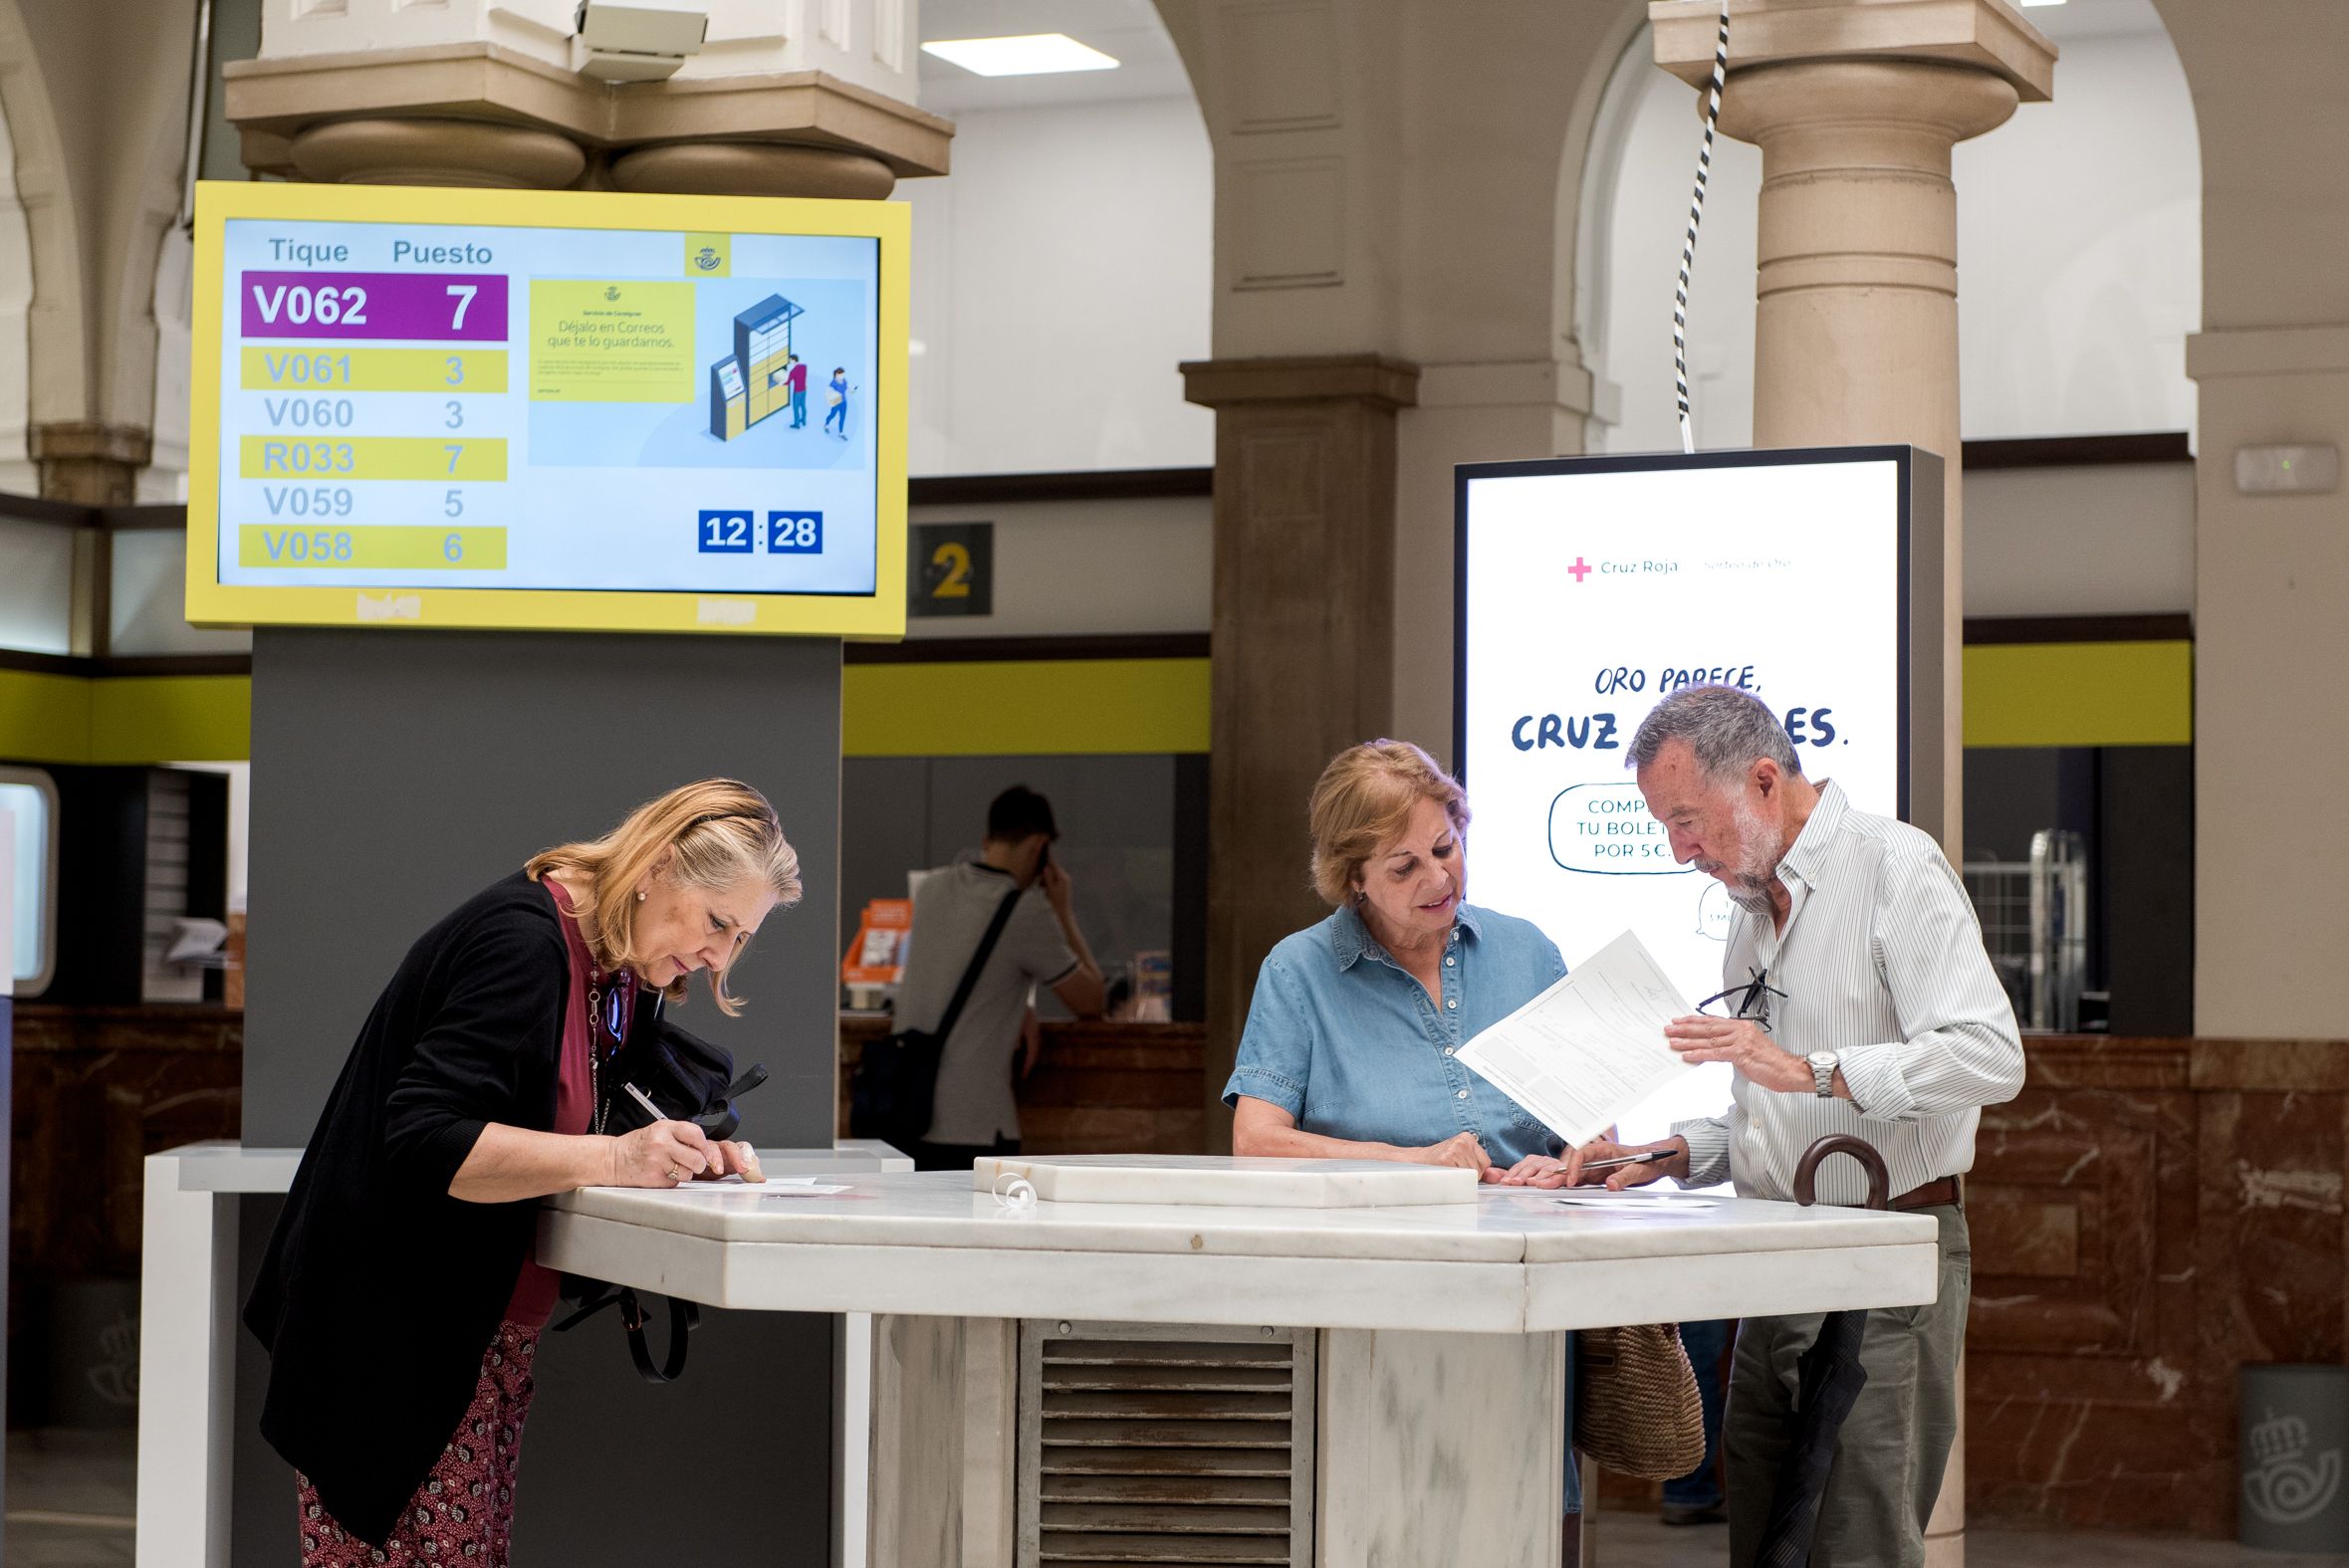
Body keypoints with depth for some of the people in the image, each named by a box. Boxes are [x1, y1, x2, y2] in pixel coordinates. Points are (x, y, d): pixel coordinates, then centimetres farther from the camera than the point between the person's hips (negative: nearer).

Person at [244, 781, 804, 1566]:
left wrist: (688, 1154, -6)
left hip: (484, 1338, 9)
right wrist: (614, 1158, -32)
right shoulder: (521, 942, -20)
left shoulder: (615, 973, 10)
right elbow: (425, 1143, -28)